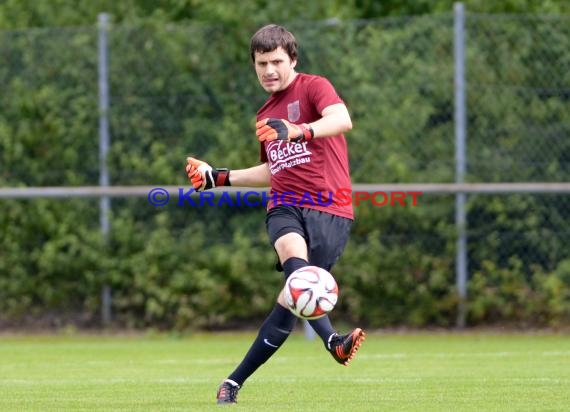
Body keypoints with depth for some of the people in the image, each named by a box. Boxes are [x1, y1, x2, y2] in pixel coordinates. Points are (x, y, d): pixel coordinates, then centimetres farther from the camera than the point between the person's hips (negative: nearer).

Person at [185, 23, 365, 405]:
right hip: (286, 206, 4)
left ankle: (235, 382, 1)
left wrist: (297, 131, -38)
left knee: (292, 298, -11)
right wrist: (219, 177, 29)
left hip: (330, 210, -4)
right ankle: (332, 340, -55)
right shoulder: (265, 115, 23)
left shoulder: (314, 87, 1)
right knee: (293, 253, -33)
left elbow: (342, 120, -21)